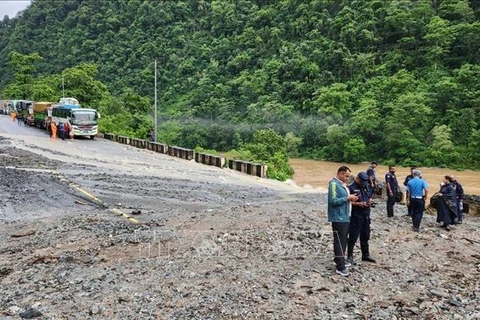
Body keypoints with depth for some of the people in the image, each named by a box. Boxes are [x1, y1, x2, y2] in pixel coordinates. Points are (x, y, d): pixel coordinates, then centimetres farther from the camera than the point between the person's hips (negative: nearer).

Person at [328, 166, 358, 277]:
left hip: (344, 217, 10)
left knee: (343, 240, 18)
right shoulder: (334, 184, -16)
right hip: (338, 218, -10)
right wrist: (348, 198, -19)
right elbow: (333, 200, -24)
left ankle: (339, 260, 31)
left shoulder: (342, 184, 15)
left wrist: (350, 198, 6)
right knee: (339, 242, -8)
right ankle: (340, 267, -6)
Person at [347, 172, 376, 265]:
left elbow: (371, 197, 23)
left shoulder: (367, 187, 12)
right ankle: (350, 256, 9)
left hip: (366, 216, 7)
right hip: (355, 216, -7)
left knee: (365, 236, 17)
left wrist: (370, 201, 1)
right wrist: (358, 204, -23)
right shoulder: (351, 188, -11)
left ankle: (365, 255, 30)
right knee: (353, 237, -2)